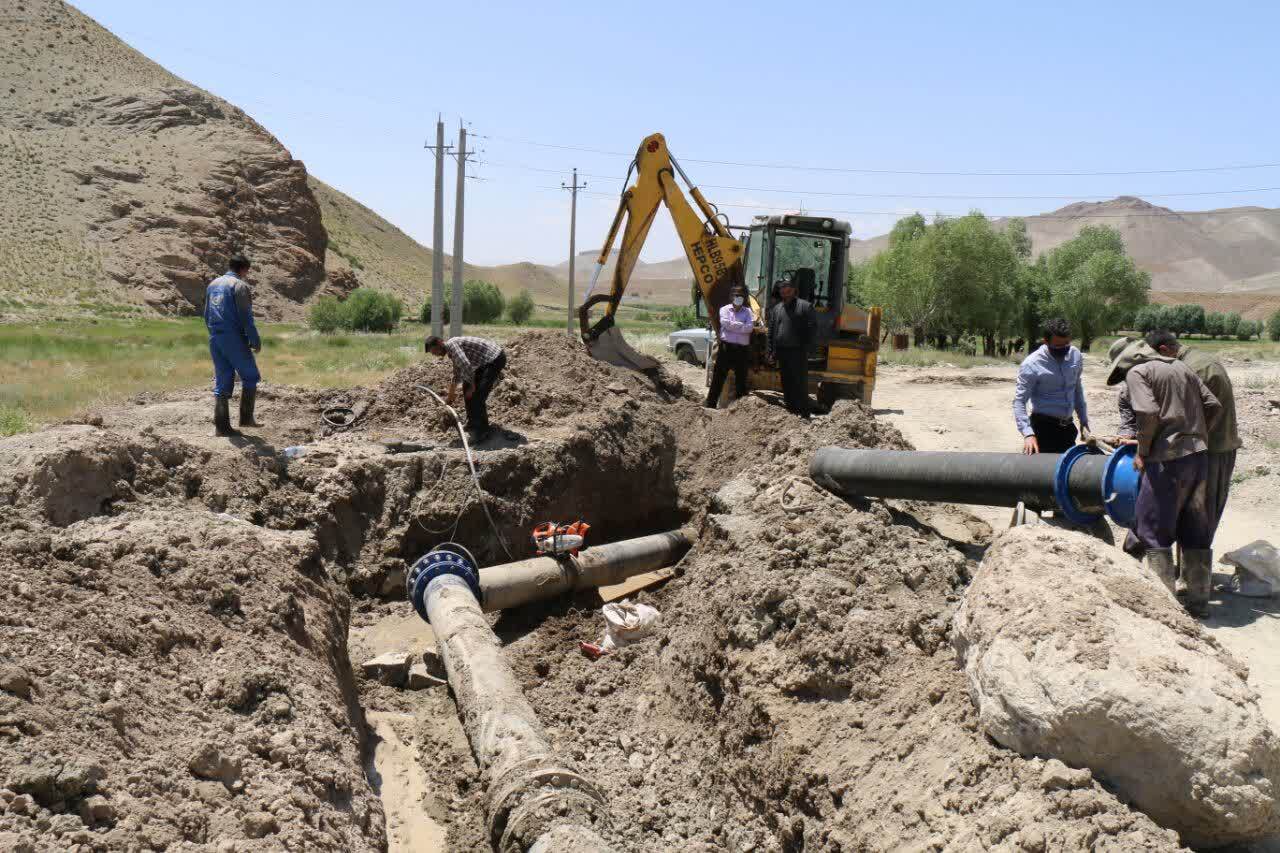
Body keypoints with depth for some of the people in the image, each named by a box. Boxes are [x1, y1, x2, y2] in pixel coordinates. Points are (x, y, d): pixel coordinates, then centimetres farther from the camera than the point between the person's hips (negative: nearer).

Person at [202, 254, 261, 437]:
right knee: (250, 377, 7)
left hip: (215, 339, 7)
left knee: (222, 383, 8)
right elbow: (246, 318, -13)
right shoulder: (240, 286, -8)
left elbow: (207, 315, 19)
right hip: (234, 339, -7)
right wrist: (256, 341, -7)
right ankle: (246, 417, 5)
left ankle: (221, 426, 6)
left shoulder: (212, 284, 15)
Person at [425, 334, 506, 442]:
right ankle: (473, 423, 23)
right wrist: (451, 395, 40)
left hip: (495, 359, -11)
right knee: (467, 387, 14)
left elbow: (466, 366, -27)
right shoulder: (451, 350, 16)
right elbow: (457, 373, 31)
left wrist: (472, 386, -14)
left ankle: (483, 430, -10)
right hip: (486, 361, 11)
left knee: (477, 395, -16)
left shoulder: (451, 344, -15)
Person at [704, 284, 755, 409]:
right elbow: (725, 323, -12)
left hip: (742, 350, 1)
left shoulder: (748, 312, 9)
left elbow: (749, 328, -8)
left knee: (741, 379, 7)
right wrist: (741, 325, -8)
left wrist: (733, 325, -8)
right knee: (718, 377, -1)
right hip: (726, 348, -1)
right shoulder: (725, 310, 8)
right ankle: (709, 404, 4)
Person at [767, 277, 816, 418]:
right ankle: (790, 411, 15)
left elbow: (812, 328, -3)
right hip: (782, 352, 5)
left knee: (800, 383, -6)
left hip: (798, 352, -5)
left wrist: (806, 347, -9)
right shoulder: (776, 308, 15)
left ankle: (803, 414, -5)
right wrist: (771, 352, 9)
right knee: (786, 384, 8)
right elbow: (771, 331, 15)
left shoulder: (805, 306, 1)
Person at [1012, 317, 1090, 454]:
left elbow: (1078, 391, 15)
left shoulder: (1076, 356, 2)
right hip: (1044, 428, -6)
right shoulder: (1031, 365, -16)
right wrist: (1028, 433, -28)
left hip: (1068, 427, 6)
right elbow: (1019, 402, -17)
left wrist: (1084, 422, 15)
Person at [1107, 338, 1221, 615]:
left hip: (1168, 458, -7)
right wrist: (1194, 436, 18)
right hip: (1199, 455, 7)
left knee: (1153, 530, 3)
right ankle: (1199, 600, 20)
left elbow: (1149, 413, -18)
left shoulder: (1136, 372, -4)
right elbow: (1213, 405, 12)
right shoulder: (1180, 366, 17)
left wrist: (1142, 452, -6)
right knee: (1195, 532, 14)